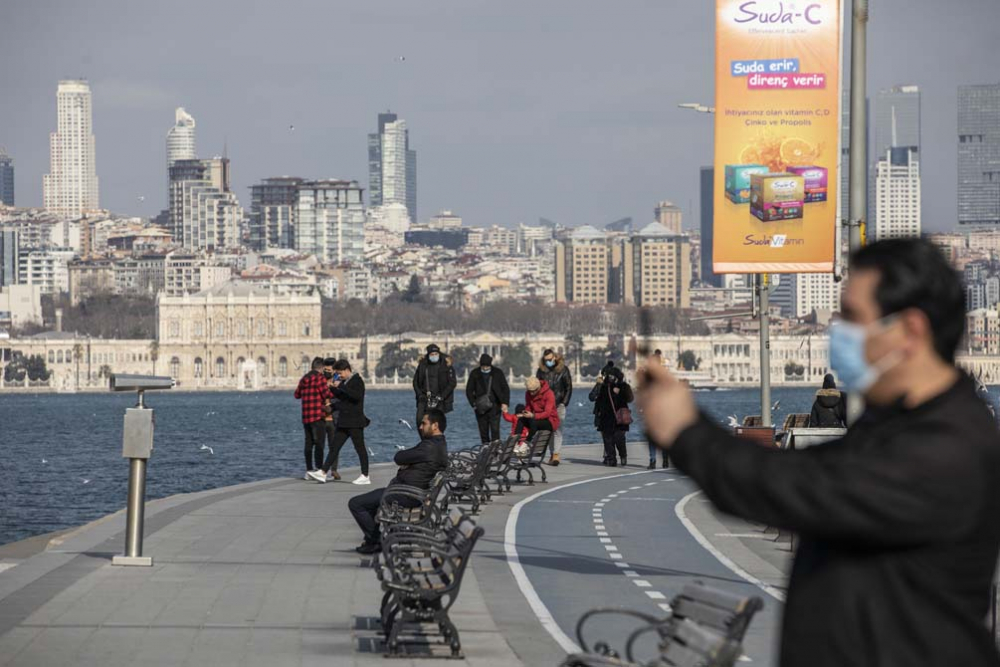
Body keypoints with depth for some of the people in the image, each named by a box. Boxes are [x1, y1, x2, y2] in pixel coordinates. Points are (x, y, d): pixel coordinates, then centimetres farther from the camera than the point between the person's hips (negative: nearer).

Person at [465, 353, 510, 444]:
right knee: (483, 432, 3)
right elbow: (469, 390, 10)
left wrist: (505, 403, -5)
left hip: (494, 407, -2)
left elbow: (505, 389, 7)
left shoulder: (498, 373, 3)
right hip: (481, 408, 2)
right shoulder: (475, 374, 5)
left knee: (495, 430, -11)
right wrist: (474, 404, -2)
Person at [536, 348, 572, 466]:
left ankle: (556, 455, -15)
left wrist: (564, 403, -5)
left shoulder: (563, 370, 0)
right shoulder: (541, 370, 7)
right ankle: (552, 454, 8)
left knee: (557, 430, -11)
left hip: (559, 405, -3)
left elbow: (569, 388, 3)